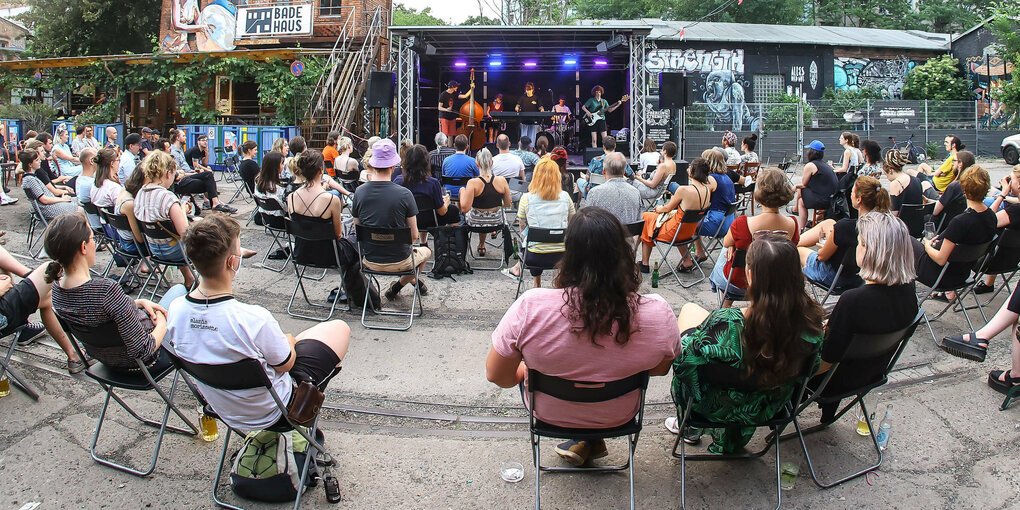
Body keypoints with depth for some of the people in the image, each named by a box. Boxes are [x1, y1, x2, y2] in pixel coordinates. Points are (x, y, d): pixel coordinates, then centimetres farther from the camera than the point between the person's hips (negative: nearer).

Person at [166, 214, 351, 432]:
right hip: (270, 415, -7)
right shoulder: (254, 319, -37)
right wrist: (289, 341, 6)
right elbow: (286, 364, -18)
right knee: (339, 328, 8)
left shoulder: (174, 311, -18)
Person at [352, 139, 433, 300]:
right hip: (399, 261, -3)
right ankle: (397, 287, 23)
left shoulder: (359, 192, -8)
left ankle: (415, 282, 45)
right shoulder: (404, 194, -18)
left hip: (369, 261, 4)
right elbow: (414, 235, -10)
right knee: (426, 251, 30)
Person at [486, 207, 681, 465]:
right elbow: (660, 369, -5)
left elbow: (496, 376, -16)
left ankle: (585, 440, 24)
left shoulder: (530, 307, -30)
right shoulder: (658, 313, -26)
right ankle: (588, 442, 28)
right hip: (619, 416, 2)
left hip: (549, 414, -1)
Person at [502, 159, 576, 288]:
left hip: (537, 258, -2)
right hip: (562, 256, 2)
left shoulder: (526, 198, -6)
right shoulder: (565, 197, 0)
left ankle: (537, 285, 43)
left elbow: (523, 228, 4)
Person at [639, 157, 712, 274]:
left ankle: (644, 264, 24)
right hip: (690, 232, 6)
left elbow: (668, 208, -8)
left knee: (645, 217, 17)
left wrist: (658, 208, 12)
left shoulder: (684, 190, -27)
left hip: (674, 232, -6)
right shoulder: (707, 190, -7)